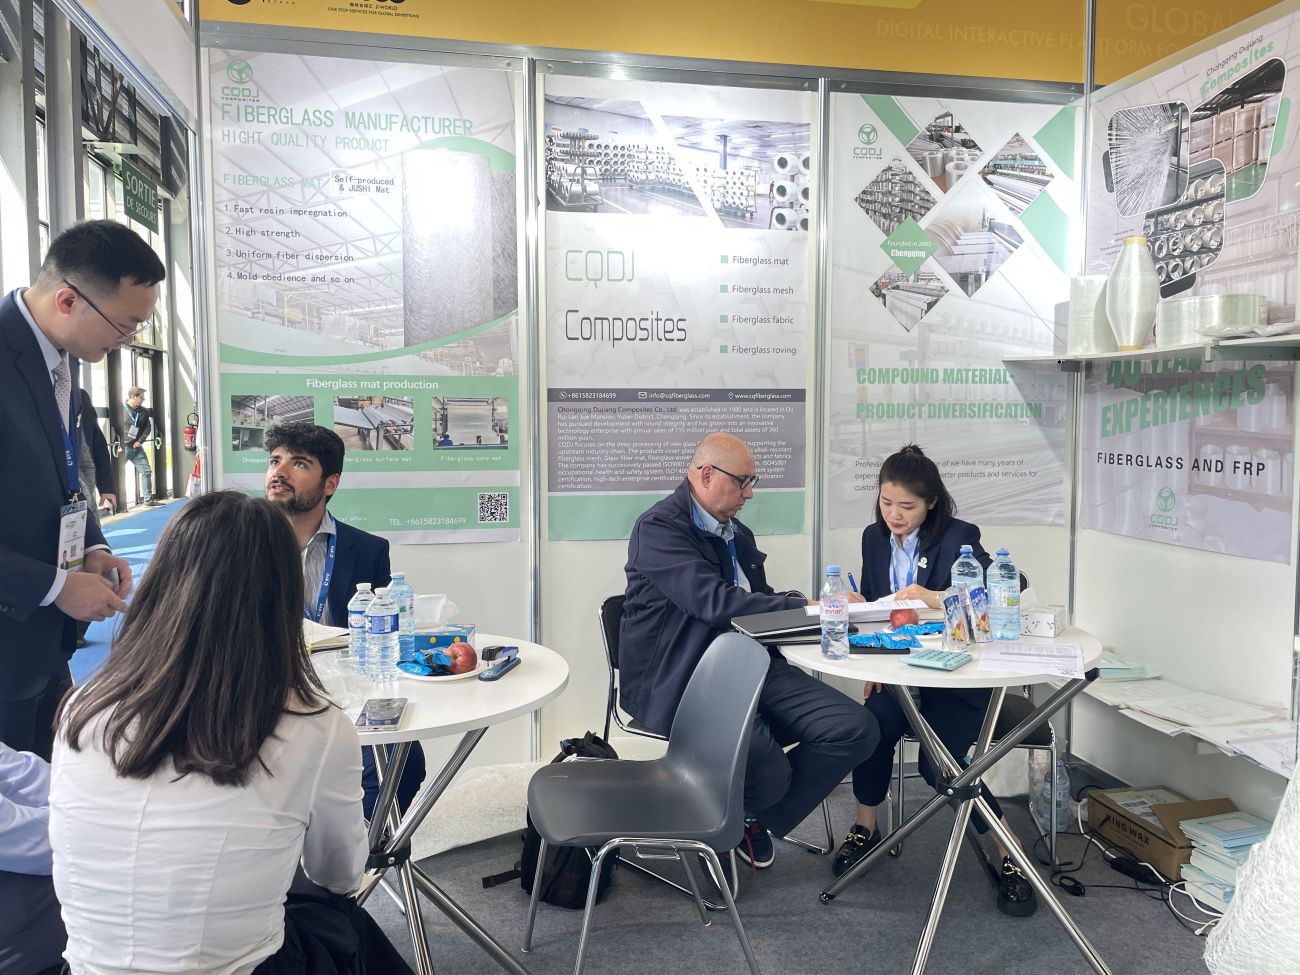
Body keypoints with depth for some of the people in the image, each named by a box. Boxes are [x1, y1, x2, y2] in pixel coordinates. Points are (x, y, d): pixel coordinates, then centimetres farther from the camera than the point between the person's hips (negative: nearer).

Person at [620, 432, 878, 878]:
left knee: (856, 730, -11)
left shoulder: (738, 534, 20)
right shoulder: (659, 526, -9)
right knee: (766, 768, -31)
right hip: (682, 682, -8)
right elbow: (716, 603, -21)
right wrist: (806, 606, -16)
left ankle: (754, 818, 9)